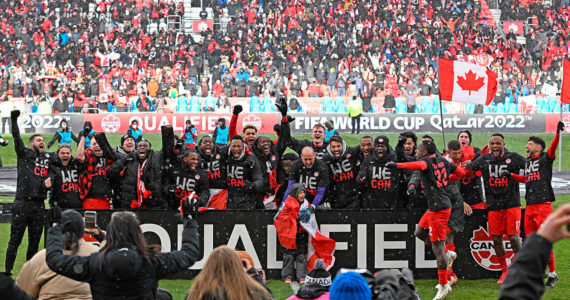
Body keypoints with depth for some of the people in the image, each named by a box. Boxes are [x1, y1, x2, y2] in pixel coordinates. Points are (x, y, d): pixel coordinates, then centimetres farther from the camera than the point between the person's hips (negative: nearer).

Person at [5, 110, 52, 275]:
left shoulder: (49, 157, 15)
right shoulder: (25, 154, 5)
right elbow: (16, 137, -2)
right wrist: (14, 119, -12)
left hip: (39, 205, 4)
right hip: (22, 203, -4)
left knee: (35, 241, 8)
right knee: (15, 239, -2)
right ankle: (7, 271, 4)